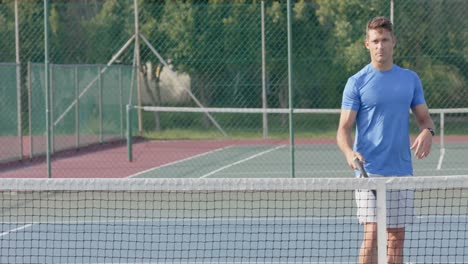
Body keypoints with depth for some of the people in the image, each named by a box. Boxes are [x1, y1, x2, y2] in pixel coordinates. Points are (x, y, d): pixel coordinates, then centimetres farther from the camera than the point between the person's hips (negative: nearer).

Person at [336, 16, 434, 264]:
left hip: (402, 171, 4)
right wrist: (349, 153, -25)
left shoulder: (410, 79, 10)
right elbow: (344, 129, -4)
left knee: (396, 237, 8)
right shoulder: (357, 82, -2)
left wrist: (427, 132, -9)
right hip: (369, 172, -4)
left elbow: (424, 117, 15)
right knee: (372, 235, -13)